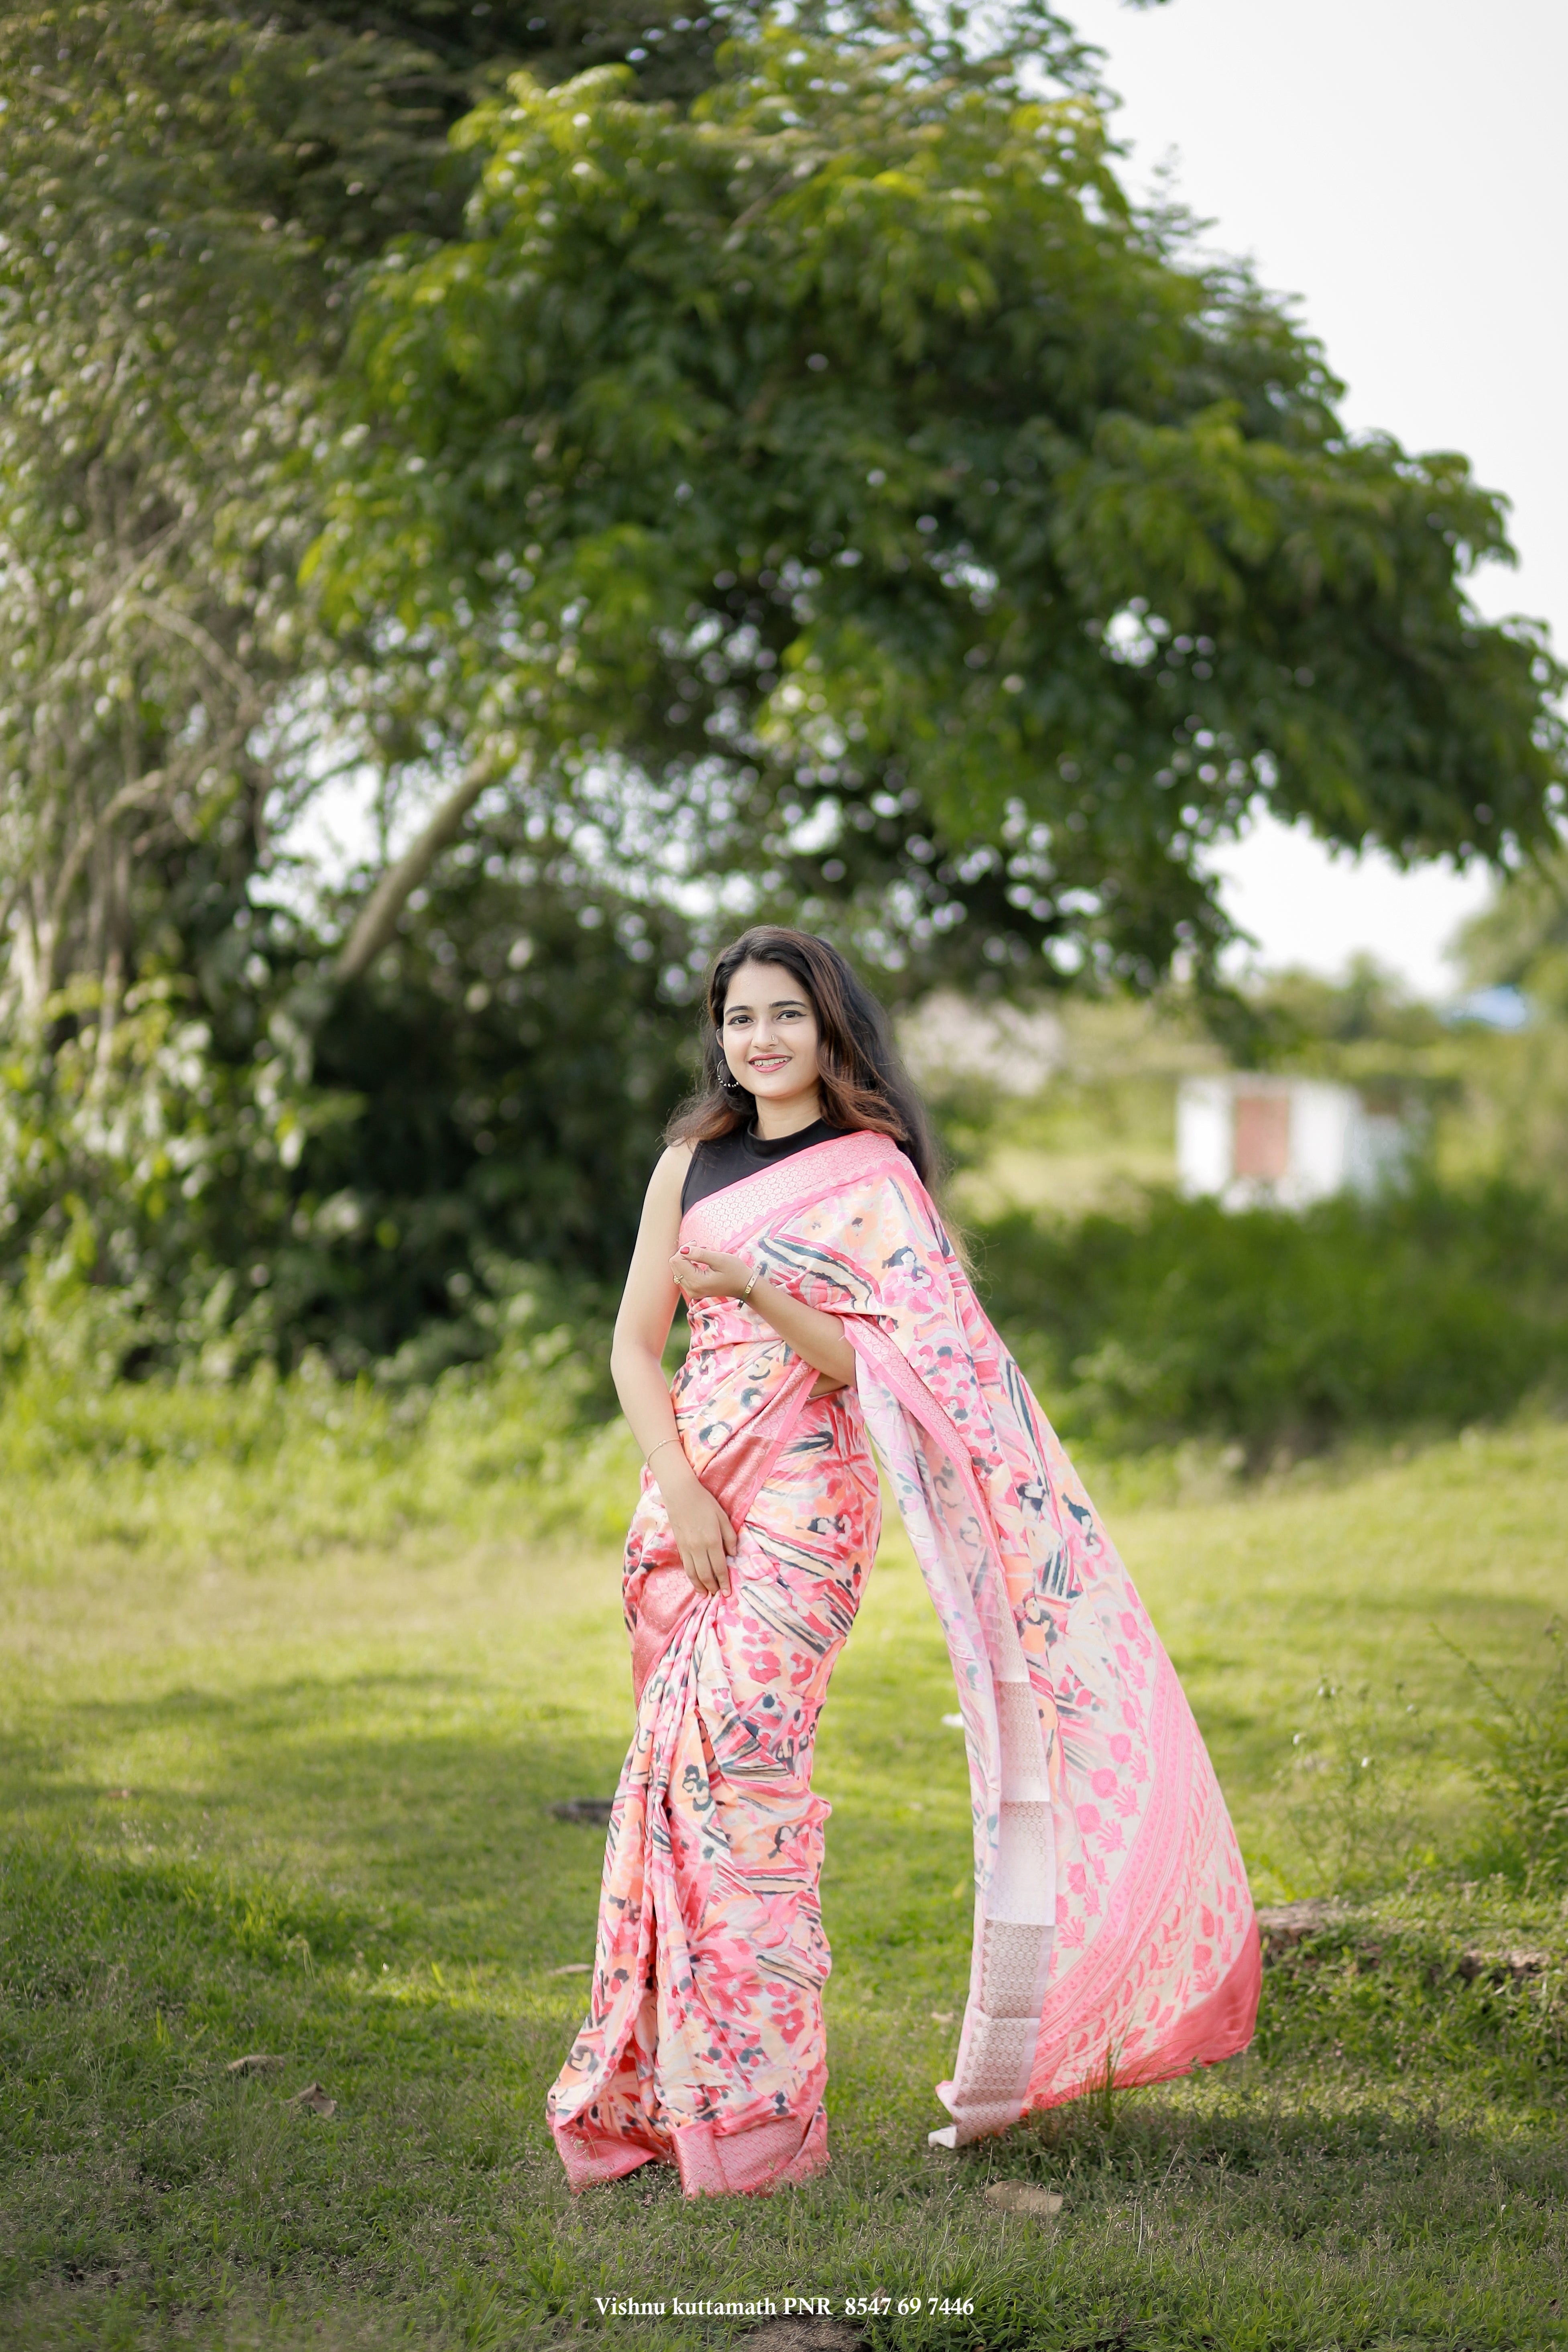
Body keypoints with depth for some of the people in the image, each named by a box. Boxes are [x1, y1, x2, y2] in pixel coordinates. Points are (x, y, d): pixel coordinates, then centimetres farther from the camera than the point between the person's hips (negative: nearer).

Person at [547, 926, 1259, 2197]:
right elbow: (636, 1340, 10)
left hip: (802, 1500, -5)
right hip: (687, 1499, 5)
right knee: (674, 1773, 5)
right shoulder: (691, 1163, 12)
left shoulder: (872, 1176, -1)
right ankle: (657, 2089, 15)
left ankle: (756, 2112, -9)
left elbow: (878, 1365, -10)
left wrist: (756, 1291, -24)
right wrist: (677, 1488, -4)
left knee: (736, 1766, -14)